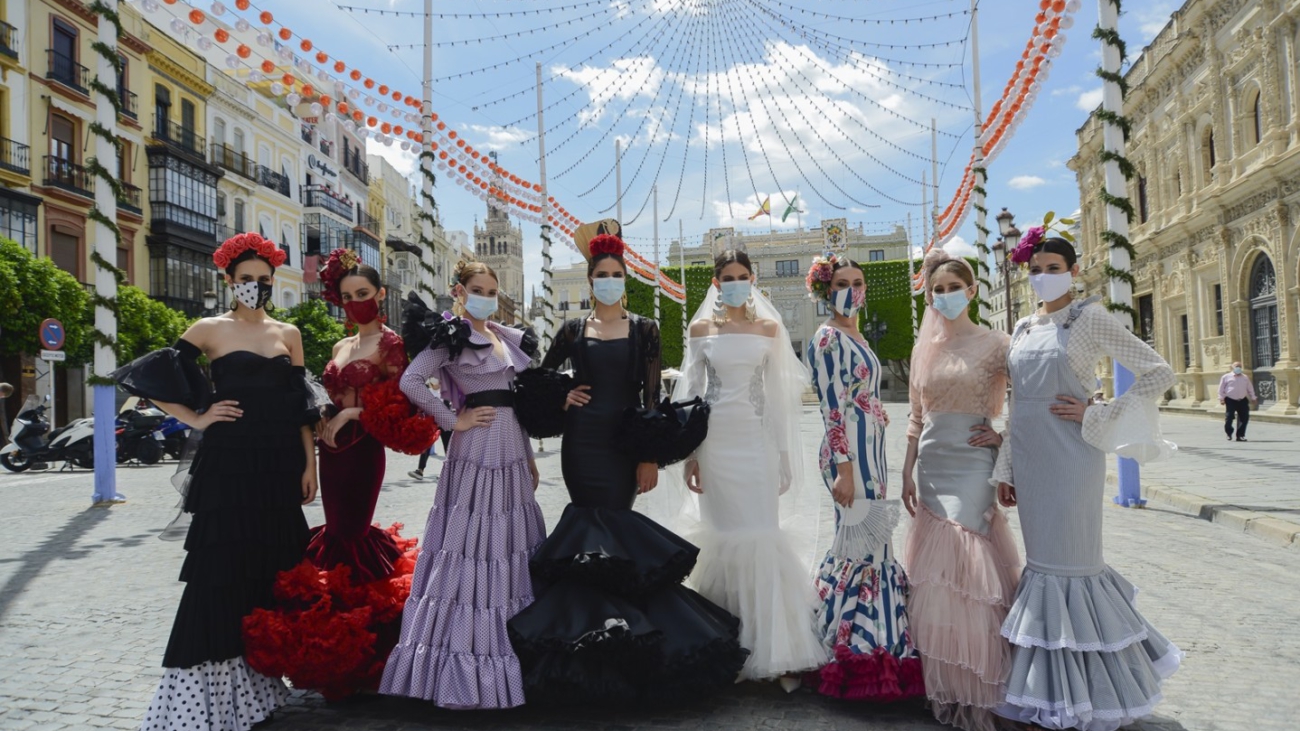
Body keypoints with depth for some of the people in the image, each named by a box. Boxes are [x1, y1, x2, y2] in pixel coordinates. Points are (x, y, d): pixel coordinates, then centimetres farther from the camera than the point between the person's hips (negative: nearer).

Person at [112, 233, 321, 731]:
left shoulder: (288, 334, 11)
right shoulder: (210, 330, 2)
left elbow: (301, 405, 10)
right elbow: (146, 376, 0)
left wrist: (309, 464, 4)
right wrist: (197, 418, -6)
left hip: (280, 463, 4)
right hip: (230, 462, -3)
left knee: (275, 564, 8)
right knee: (223, 570, -3)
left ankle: (263, 678, 23)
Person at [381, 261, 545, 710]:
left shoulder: (508, 338, 15)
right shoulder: (451, 335, -5)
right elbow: (410, 381, -18)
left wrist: (529, 455, 18)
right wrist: (453, 420, -13)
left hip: (510, 449, 7)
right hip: (475, 450, -7)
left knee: (512, 543, 10)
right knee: (471, 543, -4)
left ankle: (515, 650, 20)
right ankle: (465, 657, 6)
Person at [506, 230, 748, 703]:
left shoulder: (644, 330, 5)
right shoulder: (574, 331, 7)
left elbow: (651, 397, 0)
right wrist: (560, 399, -2)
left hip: (625, 443, 0)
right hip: (582, 442, 0)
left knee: (615, 526, 0)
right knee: (593, 531, -1)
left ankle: (611, 622, 14)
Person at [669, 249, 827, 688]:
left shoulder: (768, 329, 7)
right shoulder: (701, 329, 5)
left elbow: (778, 394, 8)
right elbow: (691, 394, 5)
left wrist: (784, 454, 5)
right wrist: (690, 454, 0)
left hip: (757, 440, 0)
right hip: (716, 439, 0)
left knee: (762, 535, -4)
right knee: (724, 536, 1)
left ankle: (772, 648, 5)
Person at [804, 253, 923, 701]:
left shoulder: (853, 338, 16)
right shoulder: (829, 338, -11)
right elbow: (833, 408, -17)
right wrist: (844, 469, -21)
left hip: (869, 450, 9)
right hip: (849, 452, -9)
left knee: (861, 543, 14)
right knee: (865, 544, -6)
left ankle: (862, 647, 26)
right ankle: (864, 652, 4)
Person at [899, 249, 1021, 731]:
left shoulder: (994, 344, -4)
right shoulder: (925, 348, 11)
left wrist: (1003, 437, -11)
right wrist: (907, 473, 9)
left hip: (972, 465, -5)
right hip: (932, 467, 5)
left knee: (967, 574, -5)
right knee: (936, 576, 8)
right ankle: (945, 686, 21)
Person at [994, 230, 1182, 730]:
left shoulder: (1090, 319, -5)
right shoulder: (1023, 328, 13)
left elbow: (1159, 374, -8)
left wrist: (1096, 418, -12)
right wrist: (1005, 470, 14)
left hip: (1070, 457, -6)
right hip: (1030, 458, 6)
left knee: (1071, 563, -1)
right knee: (1042, 563, 11)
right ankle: (1050, 688, 25)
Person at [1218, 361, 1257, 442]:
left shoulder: (1245, 378, 12)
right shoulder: (1226, 377, 3)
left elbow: (1250, 389, 17)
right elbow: (1221, 389, 3)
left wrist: (1253, 398, 14)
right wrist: (1221, 398, -4)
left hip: (1242, 401, 3)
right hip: (1230, 400, -3)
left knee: (1244, 418, 0)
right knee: (1229, 418, -6)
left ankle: (1240, 435, 10)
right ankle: (1229, 434, 13)